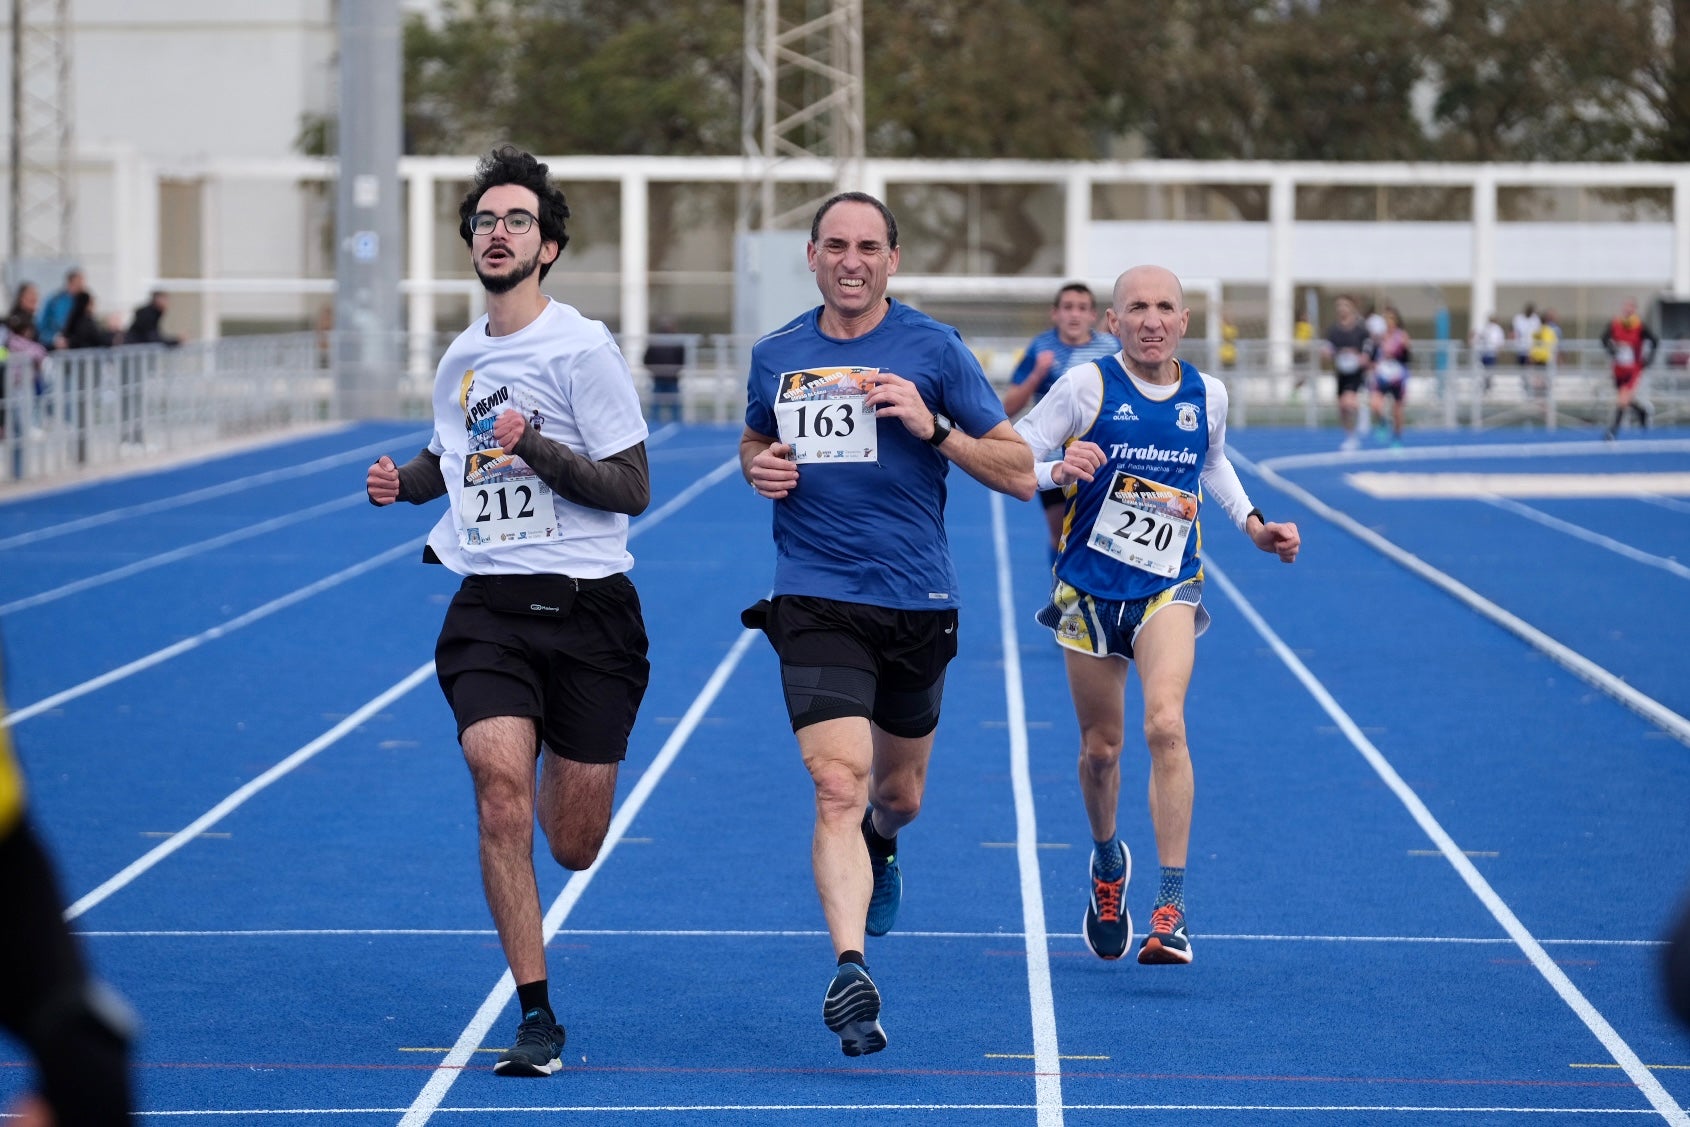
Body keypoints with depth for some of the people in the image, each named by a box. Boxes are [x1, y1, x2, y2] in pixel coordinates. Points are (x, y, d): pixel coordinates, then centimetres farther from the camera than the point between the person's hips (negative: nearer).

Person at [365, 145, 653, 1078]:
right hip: (488, 608, 3)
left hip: (586, 607, -3)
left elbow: (631, 488, -10)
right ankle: (535, 1018, -13)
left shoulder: (581, 348, -7)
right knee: (500, 786, -21)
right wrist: (405, 480, 9)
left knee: (572, 848, 4)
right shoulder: (462, 356, 11)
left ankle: (571, 771, 44)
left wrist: (533, 445, -22)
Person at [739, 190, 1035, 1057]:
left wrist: (931, 427, -17)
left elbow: (1020, 473, -3)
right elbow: (755, 440, 27)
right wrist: (759, 465, 3)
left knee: (898, 795, 17)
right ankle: (849, 972, -28)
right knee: (838, 784, -19)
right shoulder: (775, 357, 6)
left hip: (917, 603, 0)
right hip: (815, 602, 0)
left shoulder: (933, 350, -3)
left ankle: (878, 846, 54)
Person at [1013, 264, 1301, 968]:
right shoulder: (1088, 386, -10)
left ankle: (1171, 909, -21)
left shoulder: (1207, 395, 0)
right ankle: (1107, 862, 42)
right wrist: (1057, 472, -32)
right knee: (1100, 749, 9)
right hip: (1089, 588, 0)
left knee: (1165, 724, -22)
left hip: (1167, 590, 0)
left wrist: (1252, 524, 12)